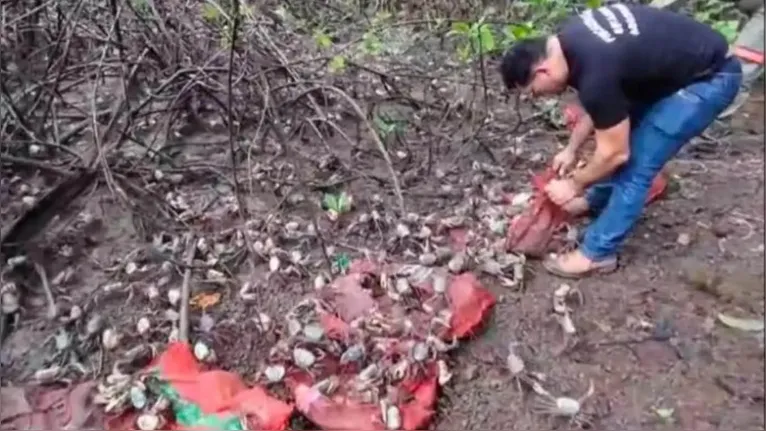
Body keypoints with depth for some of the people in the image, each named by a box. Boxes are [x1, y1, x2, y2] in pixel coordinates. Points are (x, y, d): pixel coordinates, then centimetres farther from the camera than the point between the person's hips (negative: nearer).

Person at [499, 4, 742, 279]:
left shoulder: (595, 76, -33)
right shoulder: (568, 40, -6)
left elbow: (615, 154, -20)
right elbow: (598, 107, 10)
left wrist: (574, 185, -5)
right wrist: (571, 149, 13)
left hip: (710, 78, -9)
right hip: (679, 62, 9)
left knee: (635, 166, -10)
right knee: (620, 133, 18)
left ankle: (597, 253, 3)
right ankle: (597, 201, 39)